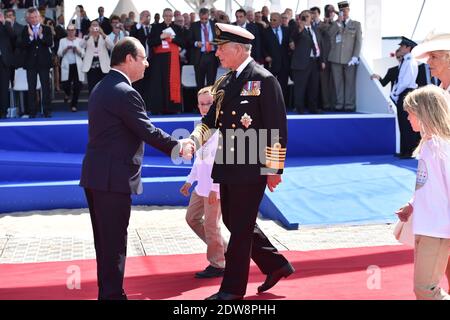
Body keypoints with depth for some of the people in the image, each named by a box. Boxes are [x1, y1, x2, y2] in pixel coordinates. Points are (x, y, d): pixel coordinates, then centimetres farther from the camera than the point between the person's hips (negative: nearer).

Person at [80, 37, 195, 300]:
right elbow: (147, 131, -16)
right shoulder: (125, 92, -17)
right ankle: (113, 294, 6)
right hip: (112, 178, -10)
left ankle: (106, 292, 25)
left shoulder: (102, 88, 15)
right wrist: (178, 147, -2)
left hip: (95, 176, 10)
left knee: (106, 240, 16)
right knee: (114, 242, -1)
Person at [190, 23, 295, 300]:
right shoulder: (225, 82, 12)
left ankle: (233, 289, 12)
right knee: (232, 221, 15)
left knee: (241, 226, 0)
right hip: (228, 165, 8)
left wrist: (274, 169, -14)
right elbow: (212, 118, 13)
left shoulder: (264, 80, -11)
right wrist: (194, 141, -6)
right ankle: (276, 265, 31)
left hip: (251, 168, -8)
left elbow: (277, 127, -13)